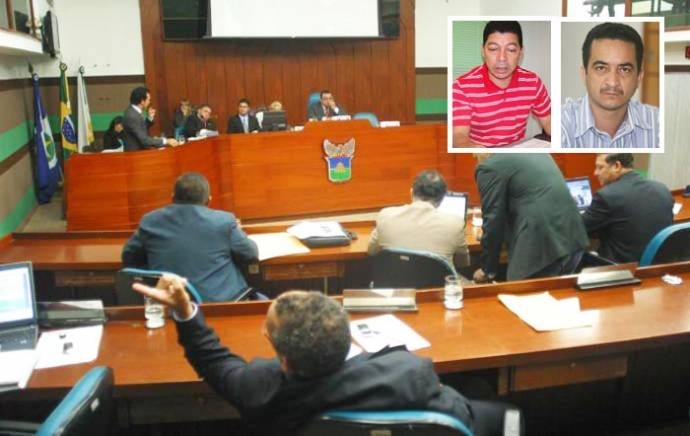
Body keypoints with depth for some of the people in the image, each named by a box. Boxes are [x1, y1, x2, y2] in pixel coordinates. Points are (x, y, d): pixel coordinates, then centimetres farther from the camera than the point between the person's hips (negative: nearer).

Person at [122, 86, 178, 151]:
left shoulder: (133, 111, 6)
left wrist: (150, 118, 4)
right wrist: (166, 141, -21)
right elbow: (144, 140, -24)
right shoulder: (132, 116, -21)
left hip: (139, 150, 9)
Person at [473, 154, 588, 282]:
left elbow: (493, 221, -4)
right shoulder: (535, 152, 21)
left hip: (542, 246, -9)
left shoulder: (490, 167, -4)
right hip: (573, 236, 9)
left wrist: (487, 269, 6)